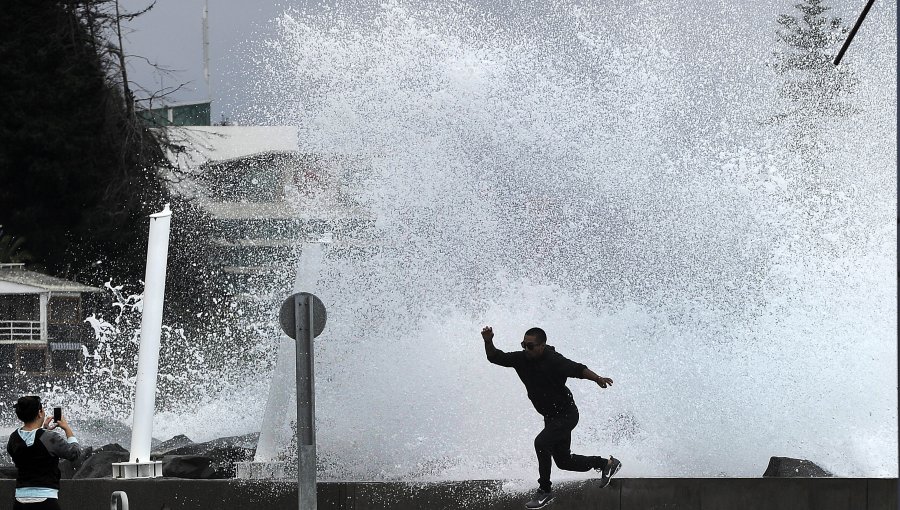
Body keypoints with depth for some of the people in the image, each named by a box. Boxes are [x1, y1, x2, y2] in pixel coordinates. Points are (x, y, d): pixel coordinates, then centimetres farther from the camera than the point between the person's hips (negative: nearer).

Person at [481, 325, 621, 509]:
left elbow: (576, 369, -36)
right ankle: (607, 463, 35)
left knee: (541, 442, -27)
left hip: (567, 414, -9)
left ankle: (545, 490, -14)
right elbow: (495, 357, 0)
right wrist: (488, 342, -20)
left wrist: (597, 378, -54)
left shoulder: (554, 361, -24)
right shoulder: (522, 359, -4)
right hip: (551, 417, 9)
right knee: (563, 461, 15)